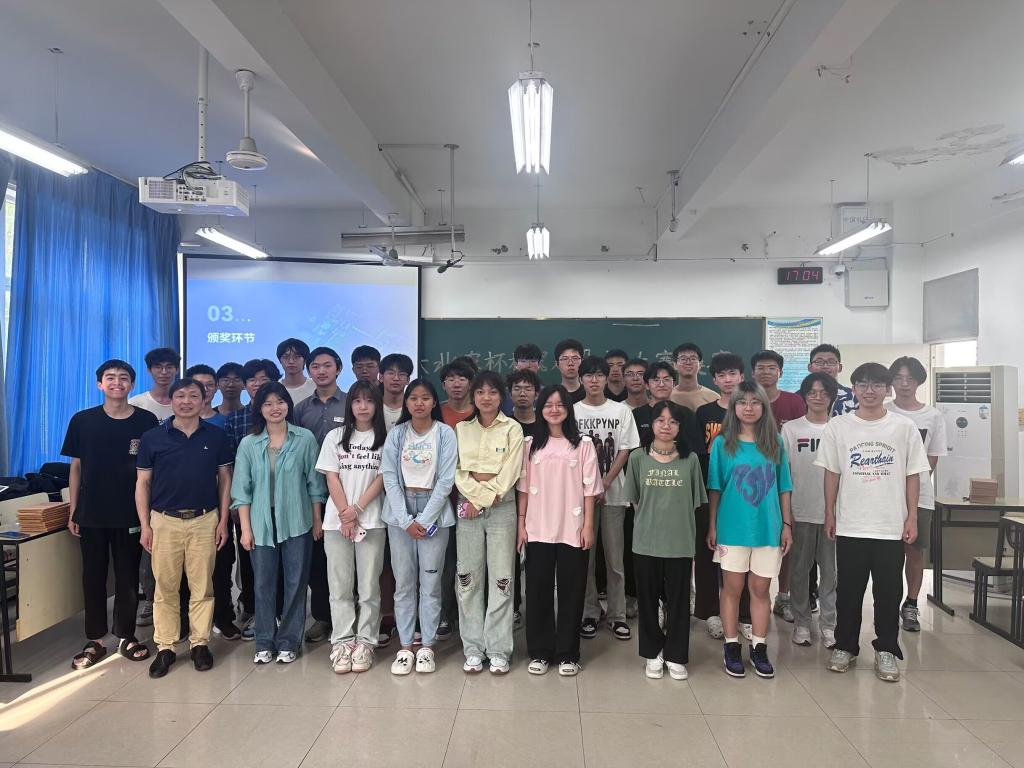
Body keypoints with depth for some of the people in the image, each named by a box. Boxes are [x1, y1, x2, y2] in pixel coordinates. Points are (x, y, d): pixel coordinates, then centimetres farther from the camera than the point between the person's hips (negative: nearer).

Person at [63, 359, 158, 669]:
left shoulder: (146, 421, -3)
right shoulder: (82, 421, 0)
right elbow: (76, 467, 5)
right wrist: (73, 512, 3)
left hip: (131, 514, -1)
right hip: (91, 514, 1)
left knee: (128, 577, 9)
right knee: (93, 576, 9)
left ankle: (126, 636, 23)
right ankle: (95, 641, 22)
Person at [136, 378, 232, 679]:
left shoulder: (216, 436, 2)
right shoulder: (153, 437, 1)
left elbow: (224, 479, 6)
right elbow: (143, 483, 4)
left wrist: (223, 520, 1)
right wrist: (144, 525, -1)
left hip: (204, 520, 0)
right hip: (165, 521, 0)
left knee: (202, 586, 6)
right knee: (165, 587, 7)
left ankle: (200, 643, 19)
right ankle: (165, 648, 18)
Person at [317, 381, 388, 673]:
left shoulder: (385, 438, 3)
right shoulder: (335, 436, 8)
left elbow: (381, 478, -2)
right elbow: (331, 478, 2)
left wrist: (357, 510, -11)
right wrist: (345, 515, -7)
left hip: (372, 521, -1)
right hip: (337, 521, 1)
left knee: (369, 586, 2)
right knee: (340, 586, 5)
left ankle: (365, 642, 11)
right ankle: (342, 643, 13)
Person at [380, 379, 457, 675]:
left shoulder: (445, 433, -2)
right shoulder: (396, 434, 4)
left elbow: (446, 480, -7)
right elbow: (390, 478, -1)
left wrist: (423, 520, -11)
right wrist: (406, 520, -10)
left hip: (433, 512, -2)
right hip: (400, 513, 2)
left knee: (430, 582, 4)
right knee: (403, 582, 6)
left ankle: (427, 646, 16)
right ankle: (405, 646, 16)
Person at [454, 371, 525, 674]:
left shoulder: (512, 429, 1)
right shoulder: (461, 429, 9)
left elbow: (510, 472, -7)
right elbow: (457, 470, 2)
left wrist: (485, 499, -11)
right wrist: (477, 494, -11)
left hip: (502, 509, -2)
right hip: (468, 507, 2)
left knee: (501, 579, -1)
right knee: (469, 579, 4)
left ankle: (498, 650, 8)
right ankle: (473, 649, 14)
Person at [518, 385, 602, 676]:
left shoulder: (583, 443, 0)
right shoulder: (531, 444, 5)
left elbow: (589, 488, -1)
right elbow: (523, 486, 5)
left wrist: (588, 526, -6)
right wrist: (521, 523, 1)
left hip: (572, 529, -2)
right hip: (538, 529, 2)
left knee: (571, 591, 5)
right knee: (538, 590, 7)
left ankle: (567, 654, 18)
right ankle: (539, 652, 21)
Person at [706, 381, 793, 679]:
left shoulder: (775, 443, 2)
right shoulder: (723, 443, -2)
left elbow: (783, 487, 6)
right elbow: (714, 487, 0)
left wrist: (786, 524, 4)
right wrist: (712, 526, -2)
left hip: (768, 528, 1)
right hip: (733, 528, -1)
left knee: (760, 589, 10)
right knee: (732, 588, 8)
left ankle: (759, 648, 22)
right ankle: (731, 647, 21)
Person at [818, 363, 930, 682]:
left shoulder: (904, 427, 0)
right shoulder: (838, 427, 0)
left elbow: (912, 475, 3)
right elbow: (832, 473, 4)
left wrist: (912, 518, -1)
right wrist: (829, 514, 3)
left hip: (892, 527, 0)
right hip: (849, 526, 0)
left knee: (889, 592, 8)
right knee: (848, 591, 9)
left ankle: (886, 650, 24)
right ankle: (845, 646, 24)